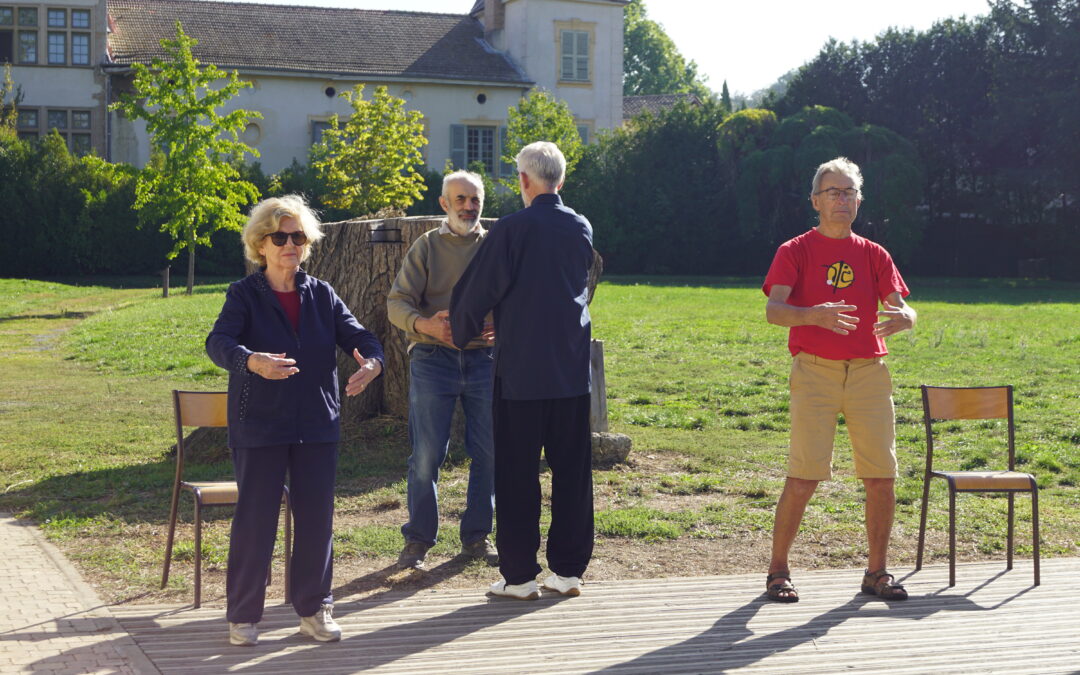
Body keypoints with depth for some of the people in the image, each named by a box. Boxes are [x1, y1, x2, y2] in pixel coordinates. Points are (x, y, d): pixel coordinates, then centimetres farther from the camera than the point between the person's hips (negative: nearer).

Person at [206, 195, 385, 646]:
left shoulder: (321, 295, 9)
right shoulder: (244, 295, -3)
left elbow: (358, 336, 2)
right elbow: (218, 343, -19)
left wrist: (371, 362, -23)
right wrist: (253, 361, -41)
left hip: (317, 426, 4)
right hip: (259, 427, -4)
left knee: (316, 519, 8)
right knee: (255, 520, 1)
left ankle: (313, 608, 22)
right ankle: (243, 614, 13)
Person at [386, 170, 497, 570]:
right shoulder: (427, 246, 5)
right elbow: (397, 302, -1)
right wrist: (424, 324, -22)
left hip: (485, 359, 2)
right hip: (433, 359, -2)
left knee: (488, 453, 4)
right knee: (427, 454, -3)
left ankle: (476, 537, 18)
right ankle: (418, 540, 8)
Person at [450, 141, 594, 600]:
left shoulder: (511, 230, -10)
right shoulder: (582, 230, 6)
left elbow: (475, 295, -8)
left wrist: (462, 334, 13)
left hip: (520, 371, -4)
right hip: (572, 371, 5)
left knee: (517, 475, 3)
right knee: (572, 471, 9)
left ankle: (519, 575, 6)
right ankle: (568, 570, 14)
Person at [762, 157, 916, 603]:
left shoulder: (874, 255, 15)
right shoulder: (795, 251, 3)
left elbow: (901, 308, 6)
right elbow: (773, 310, -10)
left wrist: (901, 318, -20)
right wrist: (813, 315, -30)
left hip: (869, 370, 4)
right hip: (815, 370, -4)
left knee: (882, 476, 0)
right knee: (804, 477, -9)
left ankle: (876, 573, 15)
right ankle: (778, 571, 4)